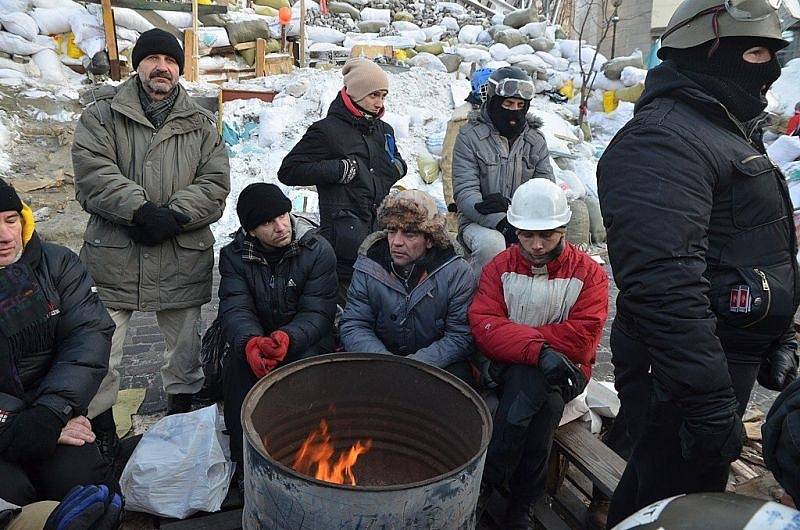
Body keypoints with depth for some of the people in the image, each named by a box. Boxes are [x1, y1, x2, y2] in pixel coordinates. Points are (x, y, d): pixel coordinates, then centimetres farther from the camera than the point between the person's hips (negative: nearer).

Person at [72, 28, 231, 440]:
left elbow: (215, 182, 0)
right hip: (113, 255, -1)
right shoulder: (103, 113, 6)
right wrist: (142, 211, -19)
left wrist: (174, 217, -13)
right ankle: (100, 429, 22)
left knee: (185, 348, 13)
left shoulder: (200, 124, 11)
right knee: (101, 350, 3)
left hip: (183, 258, 2)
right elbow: (92, 171, -8)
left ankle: (181, 417, 32)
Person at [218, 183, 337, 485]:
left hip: (305, 339, -2)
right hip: (254, 339, 2)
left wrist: (288, 337, -38)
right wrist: (250, 342, -37)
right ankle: (245, 465, -15)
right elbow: (235, 310, -13)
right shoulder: (234, 255, -2)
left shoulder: (318, 251, -11)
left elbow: (317, 313, -16)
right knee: (237, 366, -29)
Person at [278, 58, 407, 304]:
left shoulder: (383, 130, 18)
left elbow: (398, 163, 34)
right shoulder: (327, 130, -3)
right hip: (345, 235, -6)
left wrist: (395, 167, 8)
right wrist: (341, 169, -12)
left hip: (380, 227, 7)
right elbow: (289, 171, -7)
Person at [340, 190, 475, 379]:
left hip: (437, 363, 0)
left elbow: (460, 336, -12)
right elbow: (353, 326, -6)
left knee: (458, 374, -30)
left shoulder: (458, 273, -11)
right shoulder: (367, 267, -5)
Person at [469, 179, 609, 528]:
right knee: (547, 403, -32)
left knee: (528, 380, -34)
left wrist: (512, 338, -17)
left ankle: (484, 484, -19)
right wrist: (537, 348, -28)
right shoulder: (500, 267, 4)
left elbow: (582, 336, -13)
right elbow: (483, 325, -11)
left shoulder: (588, 273, 1)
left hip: (564, 372, 0)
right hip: (508, 370, 1)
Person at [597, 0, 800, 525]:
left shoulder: (730, 132, 15)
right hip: (679, 379, -10)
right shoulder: (663, 139, -21)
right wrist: (709, 403, -30)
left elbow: (756, 253, 25)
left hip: (727, 364, 10)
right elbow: (663, 285, -32)